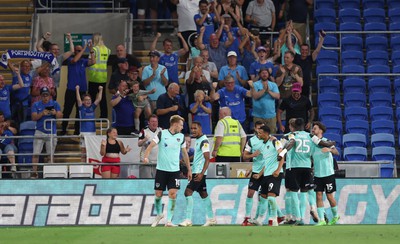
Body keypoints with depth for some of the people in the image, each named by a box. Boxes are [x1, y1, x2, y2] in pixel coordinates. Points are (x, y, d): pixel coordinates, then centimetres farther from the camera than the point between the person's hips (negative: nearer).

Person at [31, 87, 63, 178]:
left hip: (51, 132, 0)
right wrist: (42, 114, -19)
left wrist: (55, 113, -22)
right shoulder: (36, 105, 7)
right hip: (40, 132, 0)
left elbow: (60, 116, -1)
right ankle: (34, 172, -7)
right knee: (36, 153, -8)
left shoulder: (55, 104, 6)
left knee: (50, 154, 1)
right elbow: (34, 117, -3)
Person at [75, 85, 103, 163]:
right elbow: (78, 99, -11)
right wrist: (77, 90, -17)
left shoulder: (92, 107, 9)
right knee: (84, 150, -2)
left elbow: (99, 99, 4)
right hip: (84, 132, -3)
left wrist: (100, 90, -2)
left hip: (92, 131, 3)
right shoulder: (81, 108, 1)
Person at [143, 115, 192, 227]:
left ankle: (169, 220, -8)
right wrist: (146, 157, -29)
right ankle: (159, 214, 29)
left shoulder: (181, 137, 7)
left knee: (173, 194, -11)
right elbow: (151, 145, -11)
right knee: (158, 194, 3)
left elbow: (185, 153, 17)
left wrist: (189, 169, 17)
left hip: (174, 170, 2)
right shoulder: (162, 134, -3)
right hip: (161, 169, -2)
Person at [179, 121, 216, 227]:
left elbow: (207, 159, -20)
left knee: (188, 192, -14)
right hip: (196, 172, 10)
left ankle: (188, 220, -17)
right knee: (203, 194, 13)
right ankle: (211, 219, 19)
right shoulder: (198, 140, 14)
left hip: (199, 173, -10)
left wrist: (201, 173, -28)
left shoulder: (204, 141, -14)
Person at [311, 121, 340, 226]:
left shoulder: (326, 141, -7)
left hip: (328, 173, -4)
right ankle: (321, 220, -3)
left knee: (329, 196, 3)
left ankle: (335, 216, 25)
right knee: (319, 196, -3)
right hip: (317, 174, 4)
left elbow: (336, 152, -22)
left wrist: (329, 149, -41)